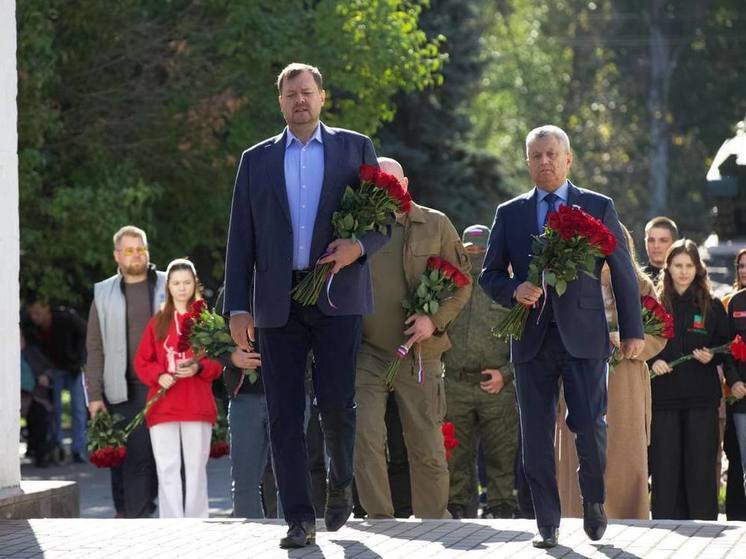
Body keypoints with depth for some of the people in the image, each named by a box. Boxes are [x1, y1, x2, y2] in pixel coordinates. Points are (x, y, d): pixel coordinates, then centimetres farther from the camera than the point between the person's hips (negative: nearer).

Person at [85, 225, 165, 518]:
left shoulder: (168, 287, 11)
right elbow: (95, 348, 11)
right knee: (133, 457, -6)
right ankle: (134, 518, -6)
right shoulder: (104, 293, 13)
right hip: (124, 392, 0)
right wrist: (94, 394, 2)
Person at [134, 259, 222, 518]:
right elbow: (142, 361, 10)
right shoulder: (157, 322, 12)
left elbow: (218, 363, 4)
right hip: (163, 407, 2)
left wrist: (199, 368, -16)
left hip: (197, 407, -2)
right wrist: (159, 376, -9)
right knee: (167, 470, -2)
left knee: (195, 468, 0)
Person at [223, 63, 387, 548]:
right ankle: (300, 519, 1)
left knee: (336, 400, -10)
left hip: (337, 295, -2)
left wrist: (360, 246, -13)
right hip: (278, 302, 2)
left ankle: (341, 486, 18)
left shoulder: (355, 148, 11)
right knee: (285, 413, -2)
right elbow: (241, 239, 11)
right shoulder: (257, 160, 14)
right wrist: (238, 306, 2)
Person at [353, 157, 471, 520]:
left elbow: (461, 282, 7)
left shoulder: (435, 225, 6)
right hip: (366, 351, 0)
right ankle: (378, 517, -5)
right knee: (365, 436, -12)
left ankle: (433, 518, 15)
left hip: (418, 353, 0)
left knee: (427, 445, 3)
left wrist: (436, 319, -9)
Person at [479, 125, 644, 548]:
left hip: (584, 337, -2)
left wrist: (633, 331, 3)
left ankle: (594, 498, 17)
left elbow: (623, 272, 7)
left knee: (591, 427, -10)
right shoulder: (510, 213, 11)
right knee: (537, 438, 1)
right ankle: (548, 524, 9)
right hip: (532, 339, 2)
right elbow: (489, 275, 13)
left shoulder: (599, 207, 6)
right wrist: (514, 291, -10)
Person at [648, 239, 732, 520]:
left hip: (702, 400, -1)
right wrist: (652, 362, -8)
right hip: (664, 398, 1)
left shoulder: (712, 307, 7)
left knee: (701, 469, -2)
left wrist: (711, 357, -9)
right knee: (665, 468, 0)